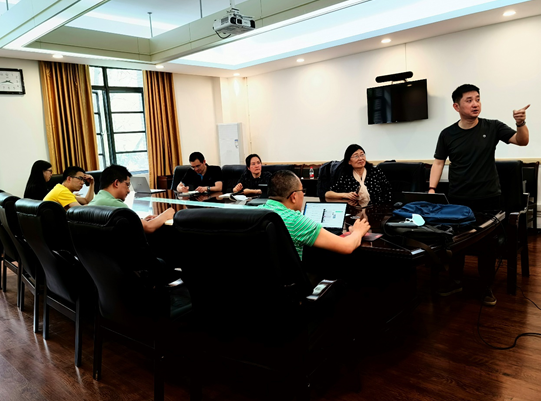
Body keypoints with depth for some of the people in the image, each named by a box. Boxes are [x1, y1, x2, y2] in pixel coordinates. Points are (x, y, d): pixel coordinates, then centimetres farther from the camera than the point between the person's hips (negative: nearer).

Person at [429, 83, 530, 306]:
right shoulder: (447, 134, 0)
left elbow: (522, 141, -6)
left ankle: (487, 286, 23)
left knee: (488, 243, 9)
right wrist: (432, 189, -10)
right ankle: (455, 281, 27)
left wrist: (521, 123, -27)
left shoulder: (492, 127, -2)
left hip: (488, 198, 0)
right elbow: (438, 163, 2)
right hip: (458, 200, 1)